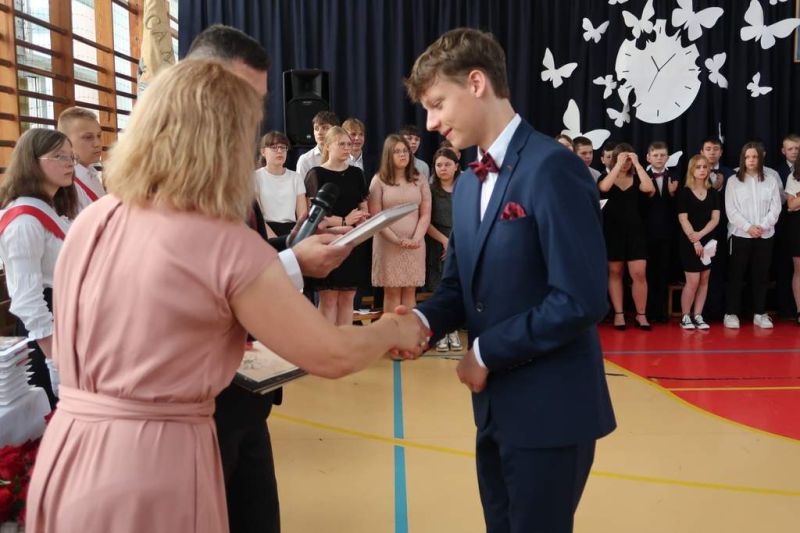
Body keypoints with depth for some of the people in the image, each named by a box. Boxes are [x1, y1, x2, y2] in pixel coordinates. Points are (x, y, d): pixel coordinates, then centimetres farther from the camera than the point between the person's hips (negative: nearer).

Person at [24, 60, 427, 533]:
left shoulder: (90, 221, 2)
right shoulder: (228, 246, -16)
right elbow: (331, 356, -9)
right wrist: (394, 329, 11)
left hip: (66, 457, 6)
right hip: (152, 465, -6)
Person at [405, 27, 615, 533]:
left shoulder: (553, 167, -17)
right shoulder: (467, 184, 11)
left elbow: (581, 299, -23)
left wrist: (487, 351, -15)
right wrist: (424, 321, -9)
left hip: (550, 411, -8)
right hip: (496, 407, 8)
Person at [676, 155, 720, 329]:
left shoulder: (713, 192, 8)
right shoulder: (684, 192, -3)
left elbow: (715, 218, 1)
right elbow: (683, 219, -8)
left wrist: (701, 234, -15)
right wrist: (694, 241, -14)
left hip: (708, 241, 4)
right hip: (689, 242, -4)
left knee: (704, 280, 5)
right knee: (693, 281, -8)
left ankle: (698, 316, 12)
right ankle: (685, 317, 4)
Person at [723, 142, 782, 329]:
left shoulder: (770, 182, 8)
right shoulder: (733, 182, 2)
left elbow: (775, 209, 2)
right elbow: (731, 210, -5)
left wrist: (762, 226, -13)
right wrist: (748, 227, -15)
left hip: (765, 235, 2)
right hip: (740, 235, -2)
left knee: (761, 275, 6)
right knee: (736, 275, 0)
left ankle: (759, 314, 13)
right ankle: (731, 313, 5)